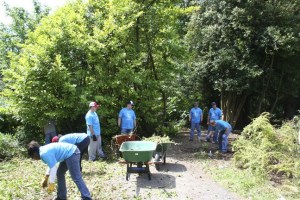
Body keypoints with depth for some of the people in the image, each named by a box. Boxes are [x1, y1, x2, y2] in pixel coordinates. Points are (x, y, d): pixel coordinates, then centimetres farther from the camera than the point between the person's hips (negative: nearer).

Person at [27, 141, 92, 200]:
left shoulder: (44, 154, -15)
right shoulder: (44, 150, 17)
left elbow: (53, 168, -15)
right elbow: (51, 165, 29)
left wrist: (51, 183, -5)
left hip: (72, 154, -11)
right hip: (70, 153, 11)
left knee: (76, 178, -11)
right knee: (59, 174, 21)